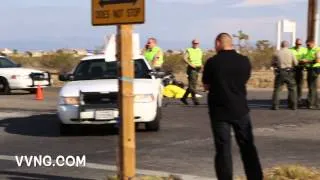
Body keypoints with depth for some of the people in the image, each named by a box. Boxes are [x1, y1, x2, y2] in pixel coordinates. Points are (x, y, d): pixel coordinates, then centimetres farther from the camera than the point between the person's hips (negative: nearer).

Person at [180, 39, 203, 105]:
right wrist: (190, 64, -23)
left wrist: (201, 65, 9)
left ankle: (184, 97, 21)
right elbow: (185, 58, -12)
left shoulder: (200, 51, 17)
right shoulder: (189, 50, -2)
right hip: (191, 68, -7)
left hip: (198, 68, 7)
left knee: (191, 85, 10)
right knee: (193, 84, -11)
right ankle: (194, 99, -12)